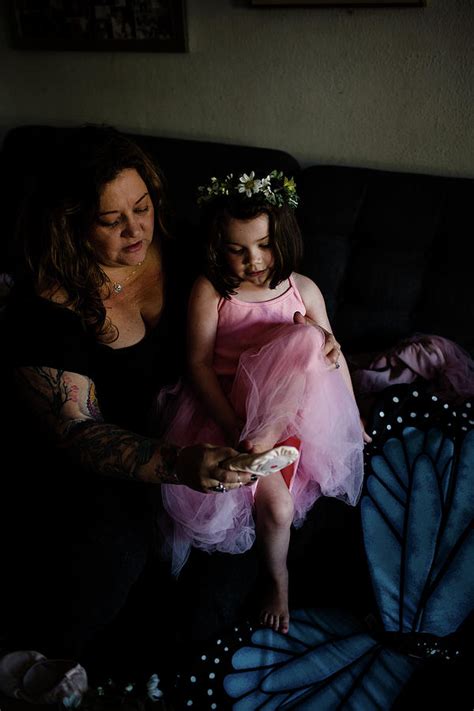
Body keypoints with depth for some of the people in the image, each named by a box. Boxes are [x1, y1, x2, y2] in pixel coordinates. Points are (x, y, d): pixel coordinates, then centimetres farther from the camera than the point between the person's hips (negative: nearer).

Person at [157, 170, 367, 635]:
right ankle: (278, 580, 5)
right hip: (225, 404, -2)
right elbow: (199, 364, -13)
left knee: (309, 338, -27)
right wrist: (234, 429, -24)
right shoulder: (209, 291, -8)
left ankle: (267, 433, -27)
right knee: (274, 501, -23)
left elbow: (332, 355, 10)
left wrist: (352, 420, 8)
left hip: (288, 404, 2)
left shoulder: (303, 290, 0)